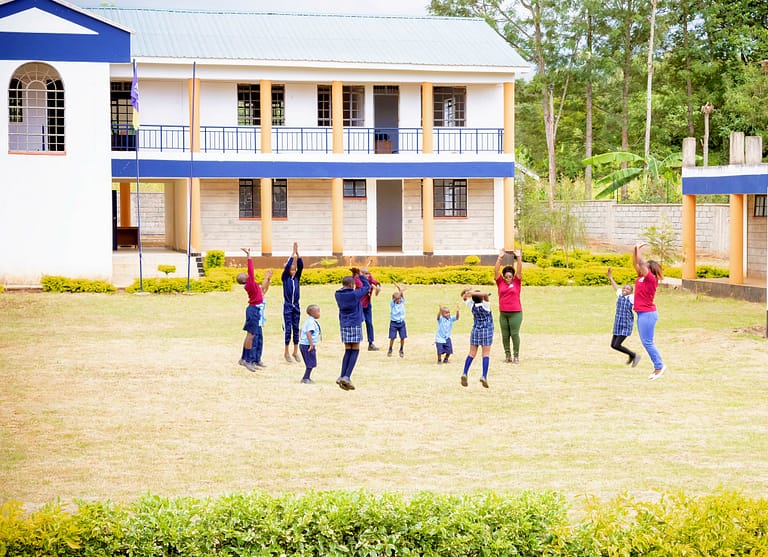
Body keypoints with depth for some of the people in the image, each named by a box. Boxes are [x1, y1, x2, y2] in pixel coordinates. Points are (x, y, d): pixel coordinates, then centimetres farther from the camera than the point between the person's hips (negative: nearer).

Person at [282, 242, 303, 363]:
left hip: (296, 306, 4)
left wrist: (297, 253, -13)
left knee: (296, 329, 7)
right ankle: (286, 353, 3)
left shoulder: (297, 277, 7)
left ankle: (296, 352, 14)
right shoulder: (285, 278, -3)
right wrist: (293, 252, -17)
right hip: (287, 306, -4)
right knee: (288, 329, -4)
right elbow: (287, 266, -17)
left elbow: (301, 266, -5)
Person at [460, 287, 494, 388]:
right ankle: (484, 376, -12)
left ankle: (465, 373, -5)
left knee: (471, 353, 8)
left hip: (475, 330, 4)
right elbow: (486, 294, -34)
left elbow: (463, 297, 11)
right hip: (487, 331, -4)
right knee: (486, 354, -1)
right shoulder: (485, 305, -16)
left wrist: (465, 291, -9)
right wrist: (472, 293, -36)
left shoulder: (472, 305, -5)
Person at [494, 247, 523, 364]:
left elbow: (519, 271, -5)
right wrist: (500, 258, -8)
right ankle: (507, 355, 14)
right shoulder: (500, 283, 6)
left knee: (515, 334, -3)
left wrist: (519, 258, -12)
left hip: (516, 313, -2)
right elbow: (496, 271, -2)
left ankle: (516, 355, 3)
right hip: (503, 313, 2)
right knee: (505, 335, 5)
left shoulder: (517, 283, 3)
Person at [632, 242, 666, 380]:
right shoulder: (641, 277, 10)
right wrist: (635, 250, 5)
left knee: (647, 342, -7)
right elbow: (636, 263, 15)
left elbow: (641, 263, -18)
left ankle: (659, 366, 1)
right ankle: (658, 366, 16)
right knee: (646, 342, 11)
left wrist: (638, 249, -10)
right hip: (642, 313, 10)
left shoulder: (651, 278, -13)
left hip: (648, 314, -10)